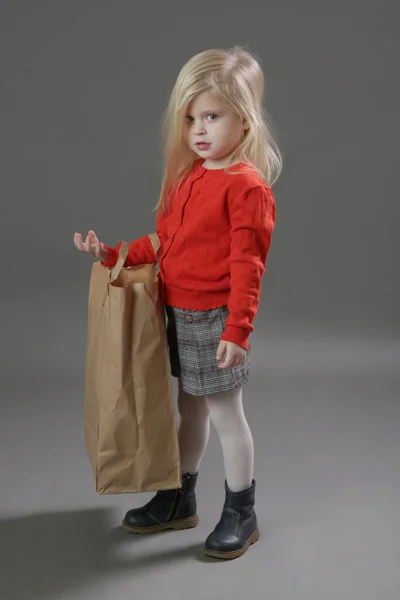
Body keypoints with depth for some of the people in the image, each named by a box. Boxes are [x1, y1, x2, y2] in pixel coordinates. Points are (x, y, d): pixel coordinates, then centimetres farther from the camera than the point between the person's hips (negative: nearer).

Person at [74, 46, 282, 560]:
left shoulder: (246, 185, -16)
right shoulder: (186, 177, 9)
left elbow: (247, 265, -20)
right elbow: (162, 240, 16)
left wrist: (237, 328, -24)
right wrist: (112, 255, 7)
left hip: (214, 319, -8)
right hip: (178, 313, 8)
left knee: (224, 413, 4)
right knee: (190, 406, 20)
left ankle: (241, 514, 22)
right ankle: (178, 500, 35)